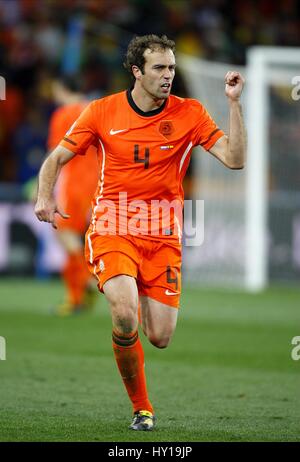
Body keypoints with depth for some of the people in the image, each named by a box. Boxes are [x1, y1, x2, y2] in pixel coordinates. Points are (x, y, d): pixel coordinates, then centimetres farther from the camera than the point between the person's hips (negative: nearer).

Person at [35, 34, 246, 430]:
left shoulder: (190, 114, -1)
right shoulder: (103, 111, -1)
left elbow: (235, 159, -8)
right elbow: (57, 158, 7)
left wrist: (233, 102, -15)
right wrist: (45, 197, -12)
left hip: (164, 234, 2)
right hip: (113, 228, -2)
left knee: (160, 338, -3)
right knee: (125, 318, -26)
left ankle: (142, 296, 35)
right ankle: (141, 408, -4)